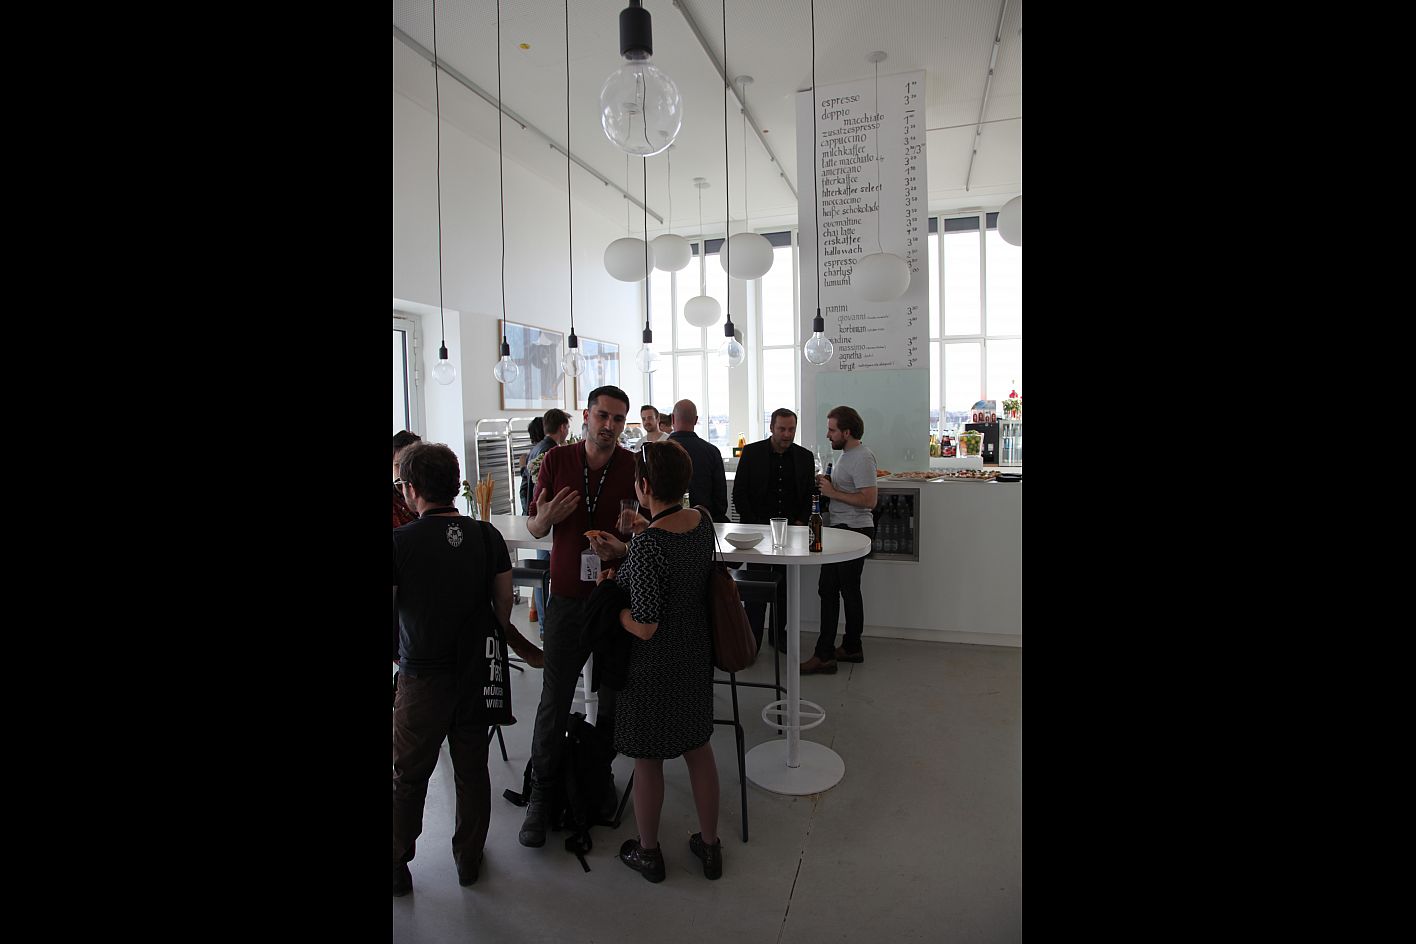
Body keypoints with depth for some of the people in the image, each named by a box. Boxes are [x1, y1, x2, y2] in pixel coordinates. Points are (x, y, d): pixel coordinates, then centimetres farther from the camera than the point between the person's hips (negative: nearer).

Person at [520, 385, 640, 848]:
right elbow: (534, 528, 7)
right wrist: (546, 516, -17)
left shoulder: (635, 467, -3)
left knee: (614, 696, 13)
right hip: (568, 597, 0)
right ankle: (541, 795, 20)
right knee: (554, 699, 4)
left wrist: (637, 527, -19)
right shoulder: (556, 462, -1)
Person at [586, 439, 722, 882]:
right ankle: (709, 846, 40)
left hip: (654, 667, -7)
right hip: (697, 656, 7)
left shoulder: (647, 543, -30)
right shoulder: (703, 521, -7)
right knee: (699, 748, 22)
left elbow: (645, 628, -26)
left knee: (648, 760, 16)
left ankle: (648, 853, 38)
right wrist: (624, 553, 8)